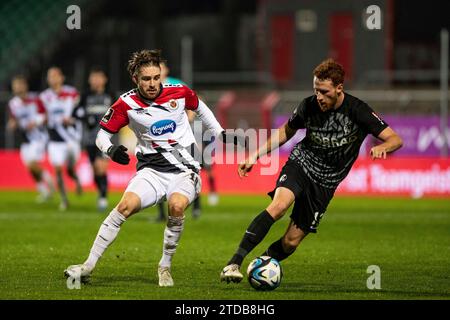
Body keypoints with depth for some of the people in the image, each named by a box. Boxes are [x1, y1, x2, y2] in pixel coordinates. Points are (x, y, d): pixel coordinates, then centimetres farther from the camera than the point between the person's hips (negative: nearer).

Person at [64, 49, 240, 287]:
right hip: (151, 169, 0)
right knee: (126, 205, -25)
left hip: (184, 170, 0)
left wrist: (221, 134, 19)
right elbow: (102, 134, 3)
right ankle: (88, 266, -18)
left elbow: (200, 107, 21)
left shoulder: (179, 92, -1)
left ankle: (165, 267, -12)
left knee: (177, 205, -31)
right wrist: (110, 149, -18)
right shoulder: (126, 104, -5)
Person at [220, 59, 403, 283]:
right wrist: (255, 155, 7)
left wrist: (382, 147, -39)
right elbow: (286, 131, 14)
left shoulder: (357, 111, -14)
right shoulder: (310, 105, -6)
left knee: (291, 242, -6)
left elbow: (395, 140, -16)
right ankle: (234, 264, -34)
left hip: (325, 183, 0)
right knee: (279, 205, -31)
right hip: (300, 164, 0)